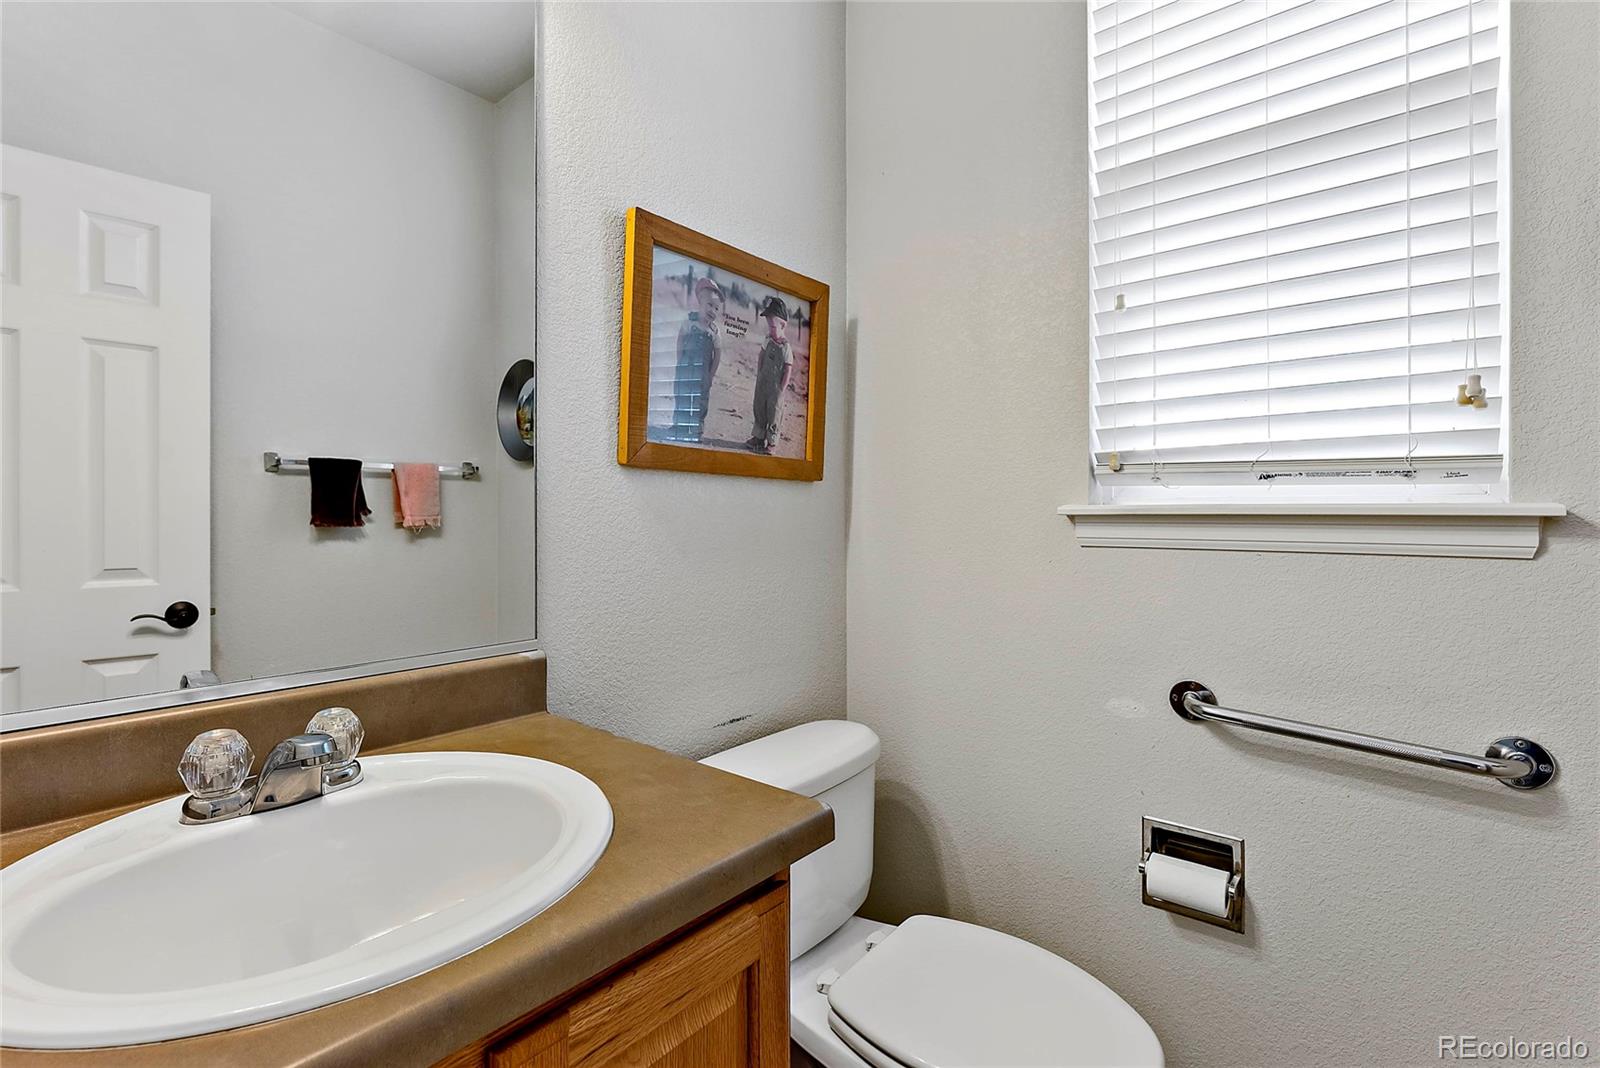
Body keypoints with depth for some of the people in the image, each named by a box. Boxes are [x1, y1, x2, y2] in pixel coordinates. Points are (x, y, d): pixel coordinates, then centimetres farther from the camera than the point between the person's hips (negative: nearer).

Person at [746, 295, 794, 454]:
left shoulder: (786, 349, -14)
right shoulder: (768, 342, 2)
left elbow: (788, 372, -14)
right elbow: (760, 359, 14)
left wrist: (781, 390, -14)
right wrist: (759, 375, 7)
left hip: (776, 388, -6)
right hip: (763, 384, 6)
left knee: (773, 414, 2)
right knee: (759, 409, 14)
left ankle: (770, 442, 11)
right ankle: (758, 437, 27)